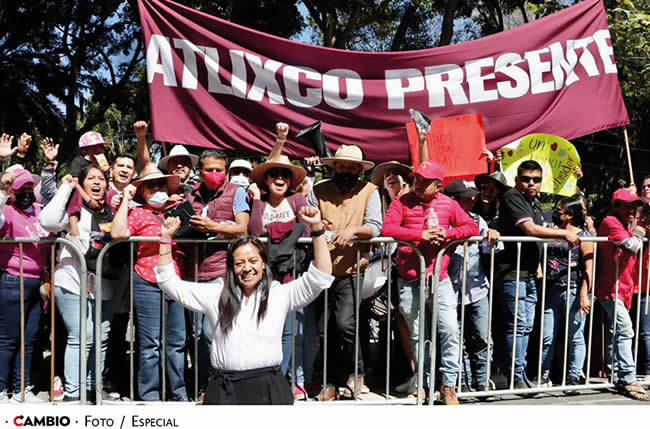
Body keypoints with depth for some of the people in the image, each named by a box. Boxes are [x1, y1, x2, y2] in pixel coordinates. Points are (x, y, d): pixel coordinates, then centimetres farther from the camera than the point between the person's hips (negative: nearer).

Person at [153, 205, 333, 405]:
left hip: (268, 389, -1)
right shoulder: (215, 295, 9)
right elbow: (169, 282, 12)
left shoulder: (279, 294, 4)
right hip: (224, 390, 1)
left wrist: (317, 228, -14)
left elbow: (320, 277, -5)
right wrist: (166, 238, 4)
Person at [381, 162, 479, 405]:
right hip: (410, 282, 0)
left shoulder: (448, 204, 5)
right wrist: (421, 234, -19)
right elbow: (386, 229, -14)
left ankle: (449, 385, 11)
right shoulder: (402, 202, -1)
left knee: (450, 330, -6)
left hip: (440, 279, 1)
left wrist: (447, 233, -13)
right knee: (416, 335, 9)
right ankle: (423, 383, 25)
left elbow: (472, 227, 5)